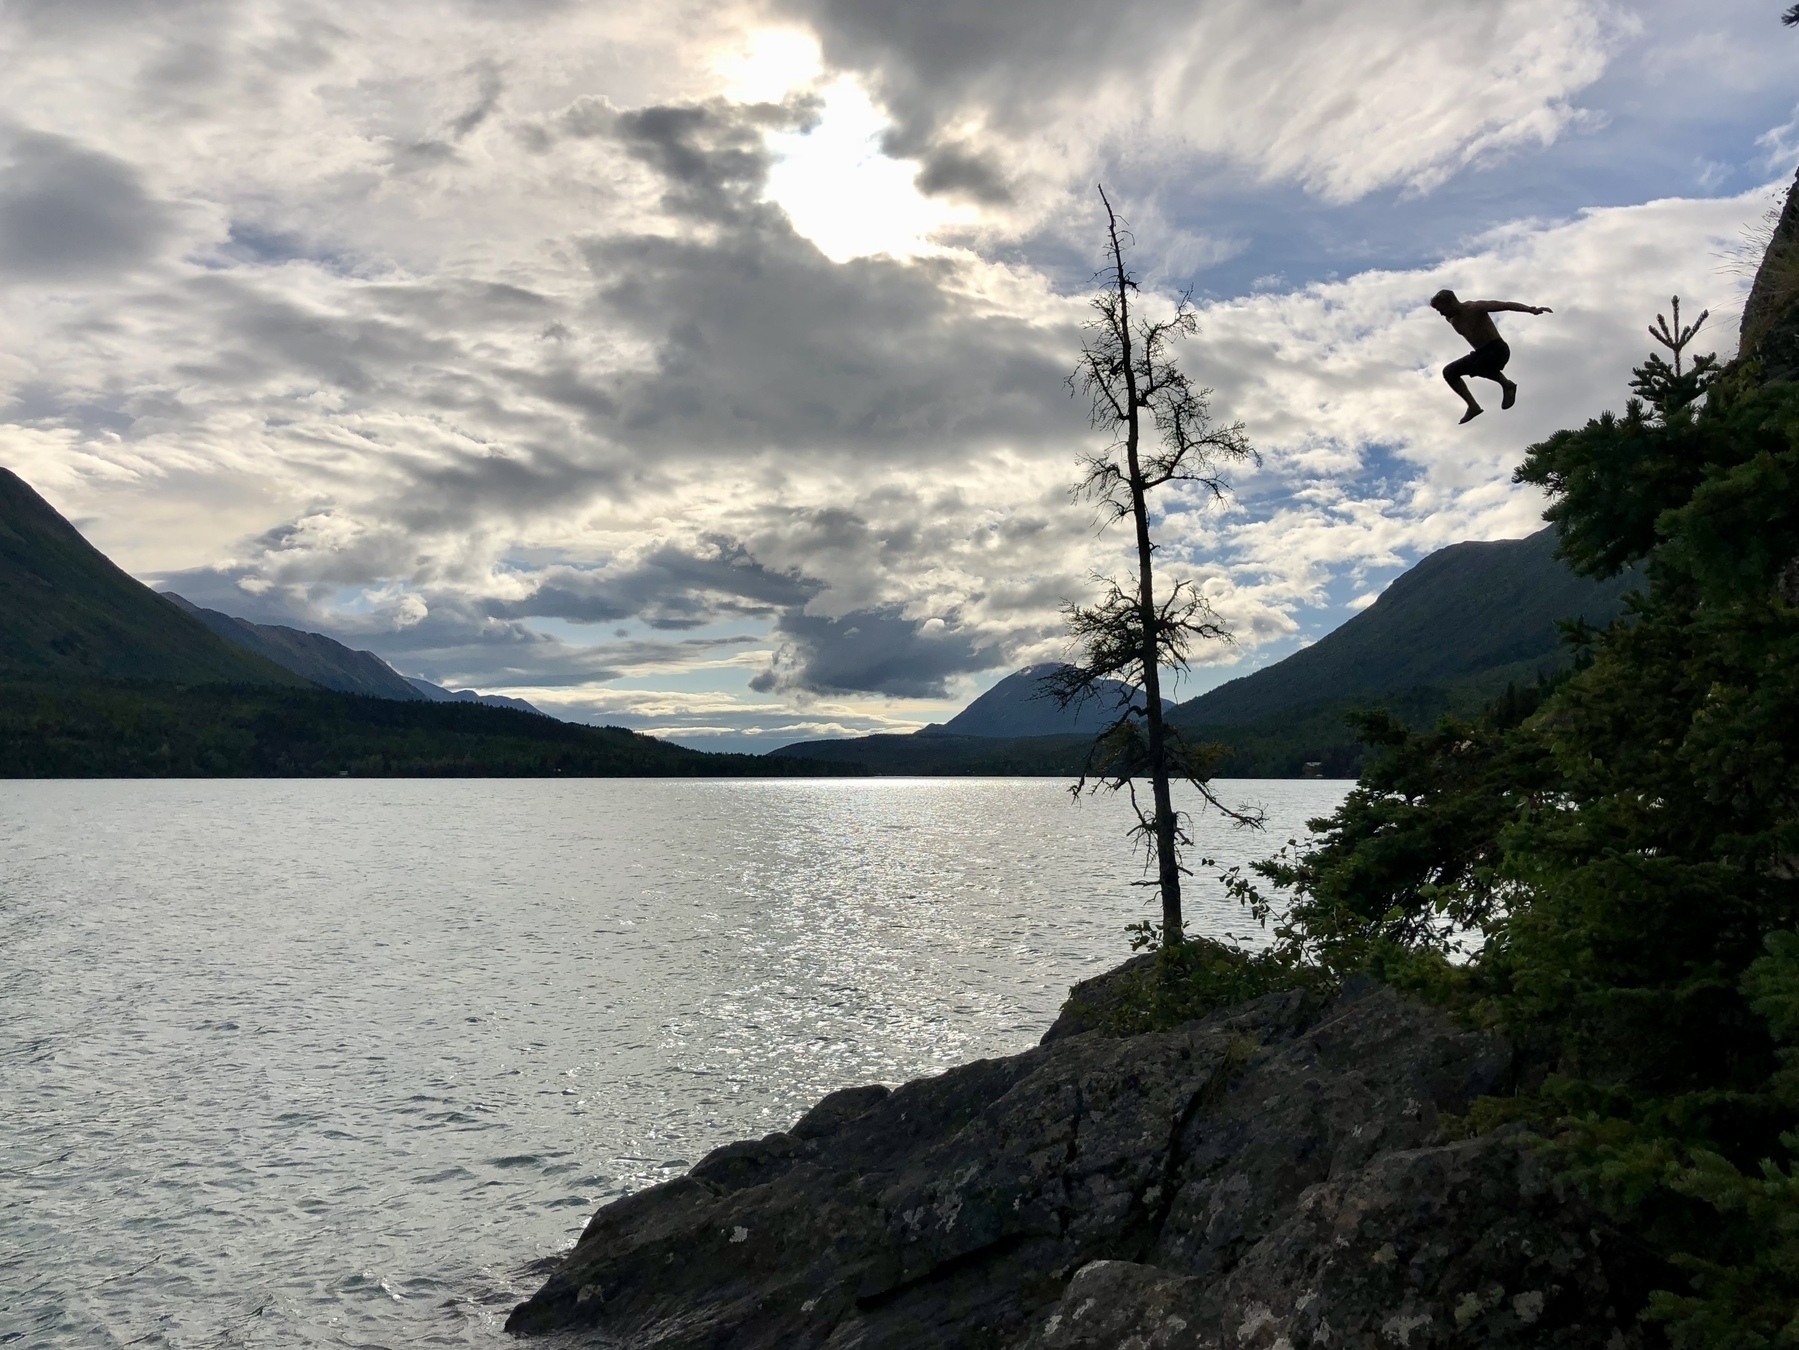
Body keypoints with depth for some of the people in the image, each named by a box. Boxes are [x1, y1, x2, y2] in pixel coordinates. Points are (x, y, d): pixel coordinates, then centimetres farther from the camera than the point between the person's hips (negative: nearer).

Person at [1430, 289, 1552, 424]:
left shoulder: (1476, 307, -16)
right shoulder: (1452, 320, 6)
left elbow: (1506, 305, -24)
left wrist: (1532, 309, -34)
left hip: (1497, 350, -8)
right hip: (1480, 353, 8)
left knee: (1479, 367, -35)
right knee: (1448, 372, 0)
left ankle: (1507, 385, -9)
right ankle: (1473, 406, -1)